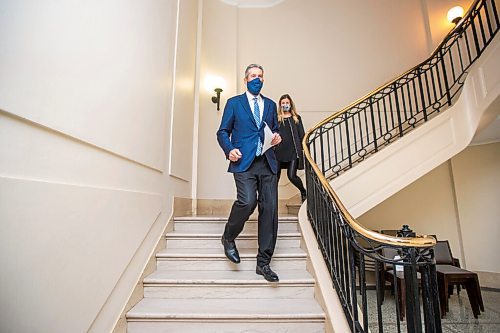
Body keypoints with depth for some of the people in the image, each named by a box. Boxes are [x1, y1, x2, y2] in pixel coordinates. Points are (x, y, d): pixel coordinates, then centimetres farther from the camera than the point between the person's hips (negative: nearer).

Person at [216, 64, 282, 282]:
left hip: (267, 163, 4)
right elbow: (222, 132, 8)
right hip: (244, 162, -4)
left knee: (270, 209, -3)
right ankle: (228, 237, 10)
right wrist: (229, 150, -11)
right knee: (247, 201, -23)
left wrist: (277, 137, 3)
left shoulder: (270, 105, 22)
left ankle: (263, 263, 9)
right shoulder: (234, 103, 12)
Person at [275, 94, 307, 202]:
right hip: (280, 150, 1)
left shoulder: (296, 118, 12)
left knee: (291, 175, -6)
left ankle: (303, 192, 21)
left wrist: (303, 148, 1)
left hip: (293, 150, -1)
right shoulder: (277, 118, 9)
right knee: (276, 176, 3)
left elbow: (301, 134, 10)